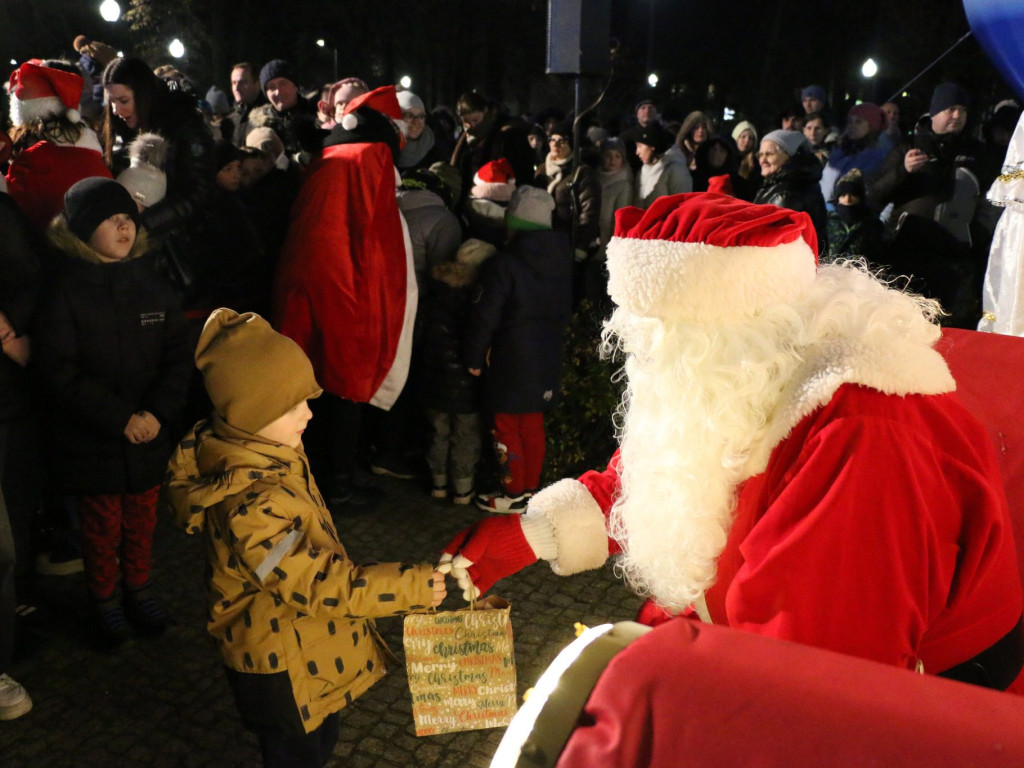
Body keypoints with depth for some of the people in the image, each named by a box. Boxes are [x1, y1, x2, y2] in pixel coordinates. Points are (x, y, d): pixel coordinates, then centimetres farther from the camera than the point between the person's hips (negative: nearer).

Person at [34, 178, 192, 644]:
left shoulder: (152, 286, 1)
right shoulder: (65, 294, -11)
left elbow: (177, 356, -1)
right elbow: (59, 373, -14)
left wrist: (159, 412, -16)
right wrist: (119, 418, -20)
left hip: (149, 434, 3)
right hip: (91, 442, -3)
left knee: (142, 518, 17)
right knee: (102, 524, 11)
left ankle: (138, 586, 38)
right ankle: (103, 597, 33)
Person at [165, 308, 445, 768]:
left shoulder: (271, 454, -7)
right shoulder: (253, 505, -38)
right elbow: (317, 585, -34)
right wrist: (409, 587, -31)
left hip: (302, 645, 9)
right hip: (281, 665, -9)